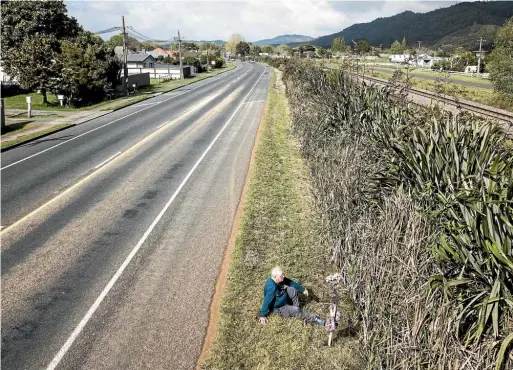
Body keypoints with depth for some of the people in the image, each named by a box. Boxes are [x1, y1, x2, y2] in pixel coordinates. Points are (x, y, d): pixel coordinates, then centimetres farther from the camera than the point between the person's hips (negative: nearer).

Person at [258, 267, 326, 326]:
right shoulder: (272, 288, -37)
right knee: (296, 311, -23)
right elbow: (267, 302, -31)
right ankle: (314, 319, -9)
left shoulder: (280, 279, -12)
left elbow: (291, 283, 0)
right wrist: (262, 315, -24)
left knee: (292, 289, -4)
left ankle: (296, 307, 3)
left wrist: (302, 290, 5)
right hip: (278, 308, -9)